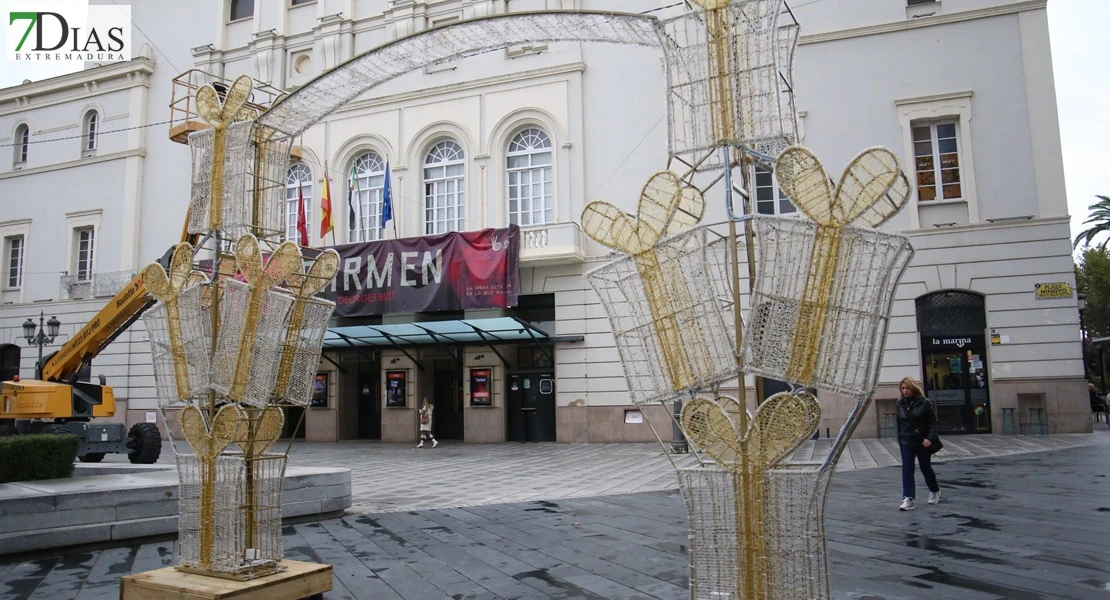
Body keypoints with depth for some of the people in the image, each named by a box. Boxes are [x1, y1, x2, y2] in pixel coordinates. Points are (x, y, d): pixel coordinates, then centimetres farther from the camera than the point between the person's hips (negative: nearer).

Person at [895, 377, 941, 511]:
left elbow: (933, 422, -7)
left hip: (923, 442, -2)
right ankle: (908, 499, -9)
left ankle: (935, 491, 39)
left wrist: (930, 438, -19)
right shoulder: (900, 404, 1)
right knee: (907, 469, -7)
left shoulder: (924, 403, -9)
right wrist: (899, 440, 11)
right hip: (906, 442, 2)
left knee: (926, 468, 13)